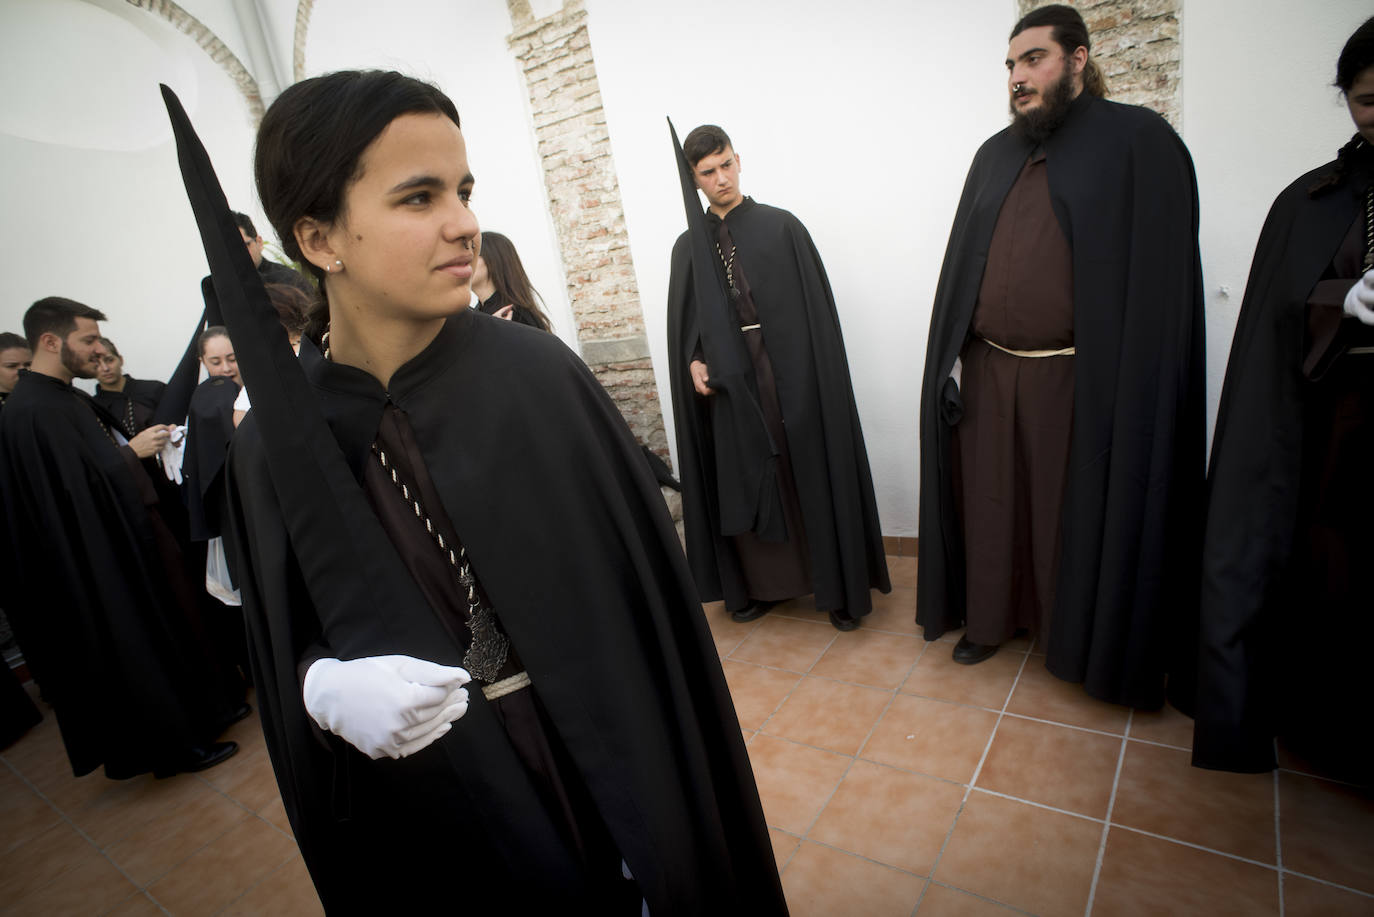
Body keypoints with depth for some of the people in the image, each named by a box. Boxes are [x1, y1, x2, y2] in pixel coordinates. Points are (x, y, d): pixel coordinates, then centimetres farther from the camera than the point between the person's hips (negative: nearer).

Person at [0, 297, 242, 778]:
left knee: (169, 626, 20)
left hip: (132, 536, 10)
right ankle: (173, 744, 21)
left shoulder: (69, 397, 8)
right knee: (141, 646, 5)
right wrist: (131, 451, -17)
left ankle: (201, 709, 36)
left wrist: (132, 445, 2)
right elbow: (78, 488, -27)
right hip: (108, 557, -10)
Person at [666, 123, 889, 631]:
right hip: (728, 384, 3)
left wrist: (809, 378, -10)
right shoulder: (689, 247, 9)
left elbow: (816, 307, -3)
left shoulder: (781, 227, 1)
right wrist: (694, 362, -6)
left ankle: (839, 588, 17)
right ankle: (764, 585, 25)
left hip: (789, 375, -3)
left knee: (807, 479, 2)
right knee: (742, 486, 8)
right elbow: (684, 323, 12)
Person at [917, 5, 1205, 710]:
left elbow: (1158, 281, -8)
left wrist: (1129, 389, -15)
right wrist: (954, 356, 5)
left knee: (1073, 511, 8)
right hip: (987, 370, 5)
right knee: (990, 501, 12)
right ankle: (990, 617, 31)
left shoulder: (1137, 141, -2)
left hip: (1074, 375, -4)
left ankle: (1079, 642, 28)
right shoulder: (996, 154, 14)